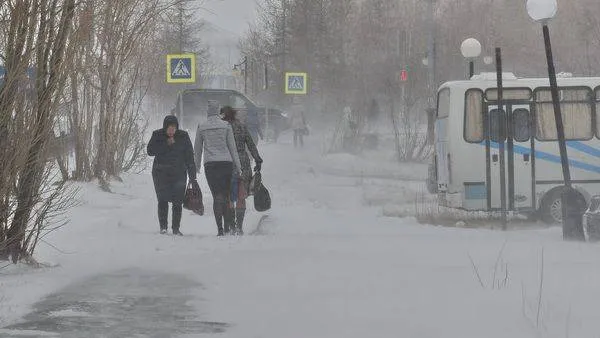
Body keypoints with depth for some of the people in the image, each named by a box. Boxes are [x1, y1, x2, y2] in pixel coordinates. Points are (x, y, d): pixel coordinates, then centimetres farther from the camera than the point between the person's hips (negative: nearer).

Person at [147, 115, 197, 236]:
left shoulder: (183, 136, 1)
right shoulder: (157, 135, 1)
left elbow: (189, 157, 3)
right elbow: (150, 151, -10)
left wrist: (192, 176, 0)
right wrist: (166, 144, -18)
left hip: (178, 173, 0)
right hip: (161, 173, 0)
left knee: (177, 202, -3)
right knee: (163, 200, -6)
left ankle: (176, 228, 3)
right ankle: (163, 227, 3)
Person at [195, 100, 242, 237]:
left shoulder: (201, 127, 4)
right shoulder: (226, 126, 1)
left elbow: (198, 150, 9)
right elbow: (232, 147, 2)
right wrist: (238, 166, 6)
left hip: (210, 164, 0)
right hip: (226, 163, 0)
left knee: (217, 196, -2)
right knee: (226, 195, 11)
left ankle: (220, 228, -12)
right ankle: (228, 225, 10)